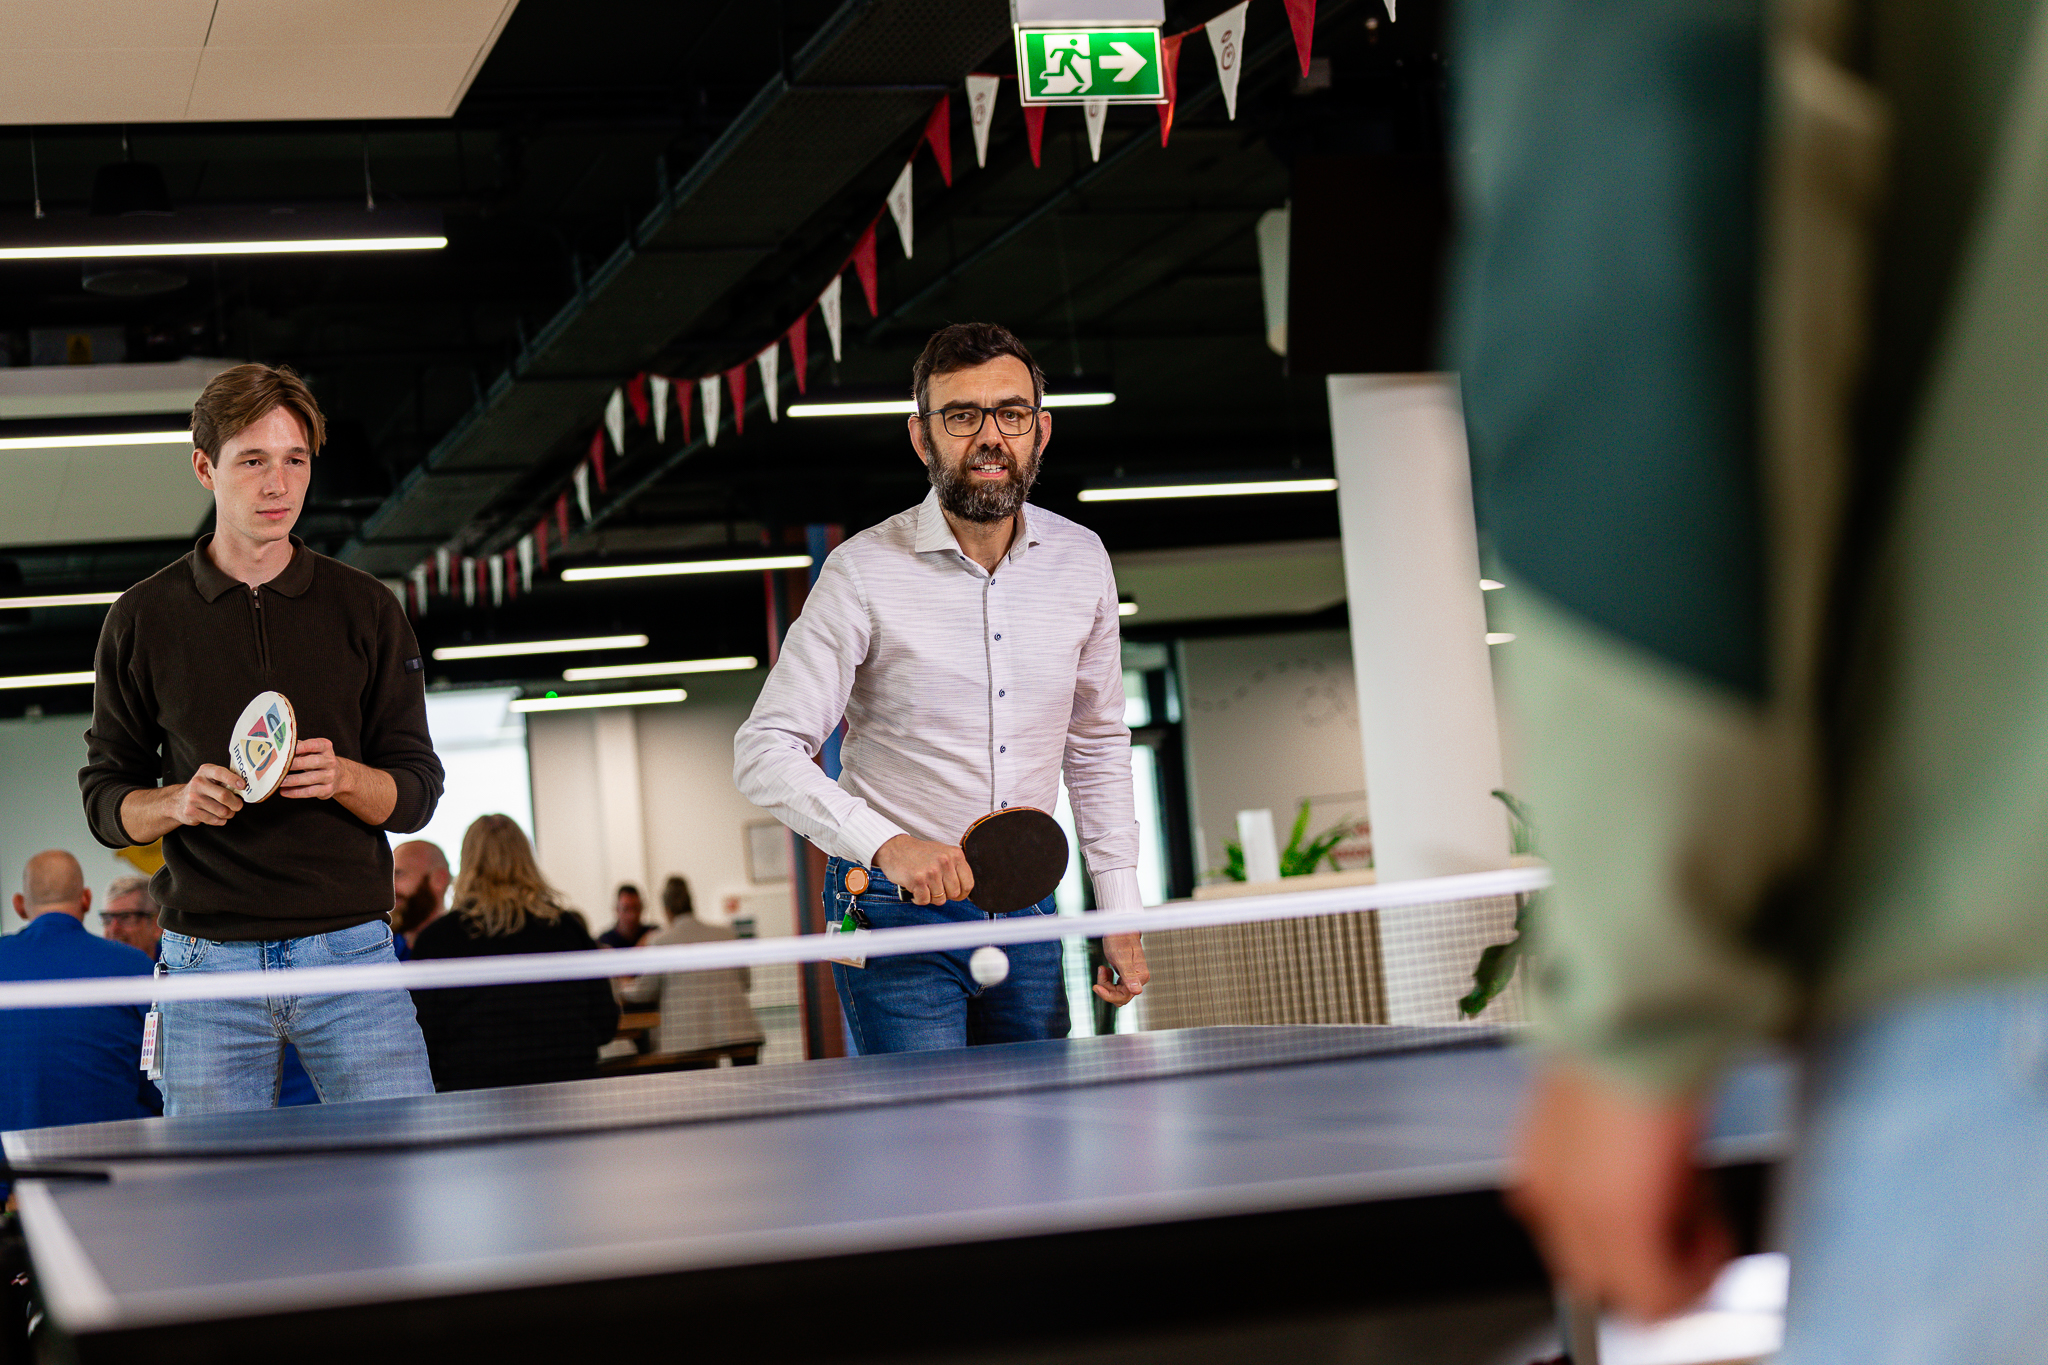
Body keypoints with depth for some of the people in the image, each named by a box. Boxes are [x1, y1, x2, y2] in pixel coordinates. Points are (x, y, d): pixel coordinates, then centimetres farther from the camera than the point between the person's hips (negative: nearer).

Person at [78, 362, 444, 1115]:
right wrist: (178, 802, -12)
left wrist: (343, 777, -15)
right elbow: (106, 800, 9)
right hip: (208, 959, 0)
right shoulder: (141, 620, 6)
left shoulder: (366, 609, 6)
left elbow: (417, 792, 6)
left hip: (350, 947, 0)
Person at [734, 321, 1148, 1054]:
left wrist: (1120, 911, 8)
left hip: (1024, 912, 5)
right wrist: (885, 845, -29)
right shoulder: (864, 572, -12)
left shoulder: (1080, 559, 2)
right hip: (895, 912, -5)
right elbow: (766, 752, -14)